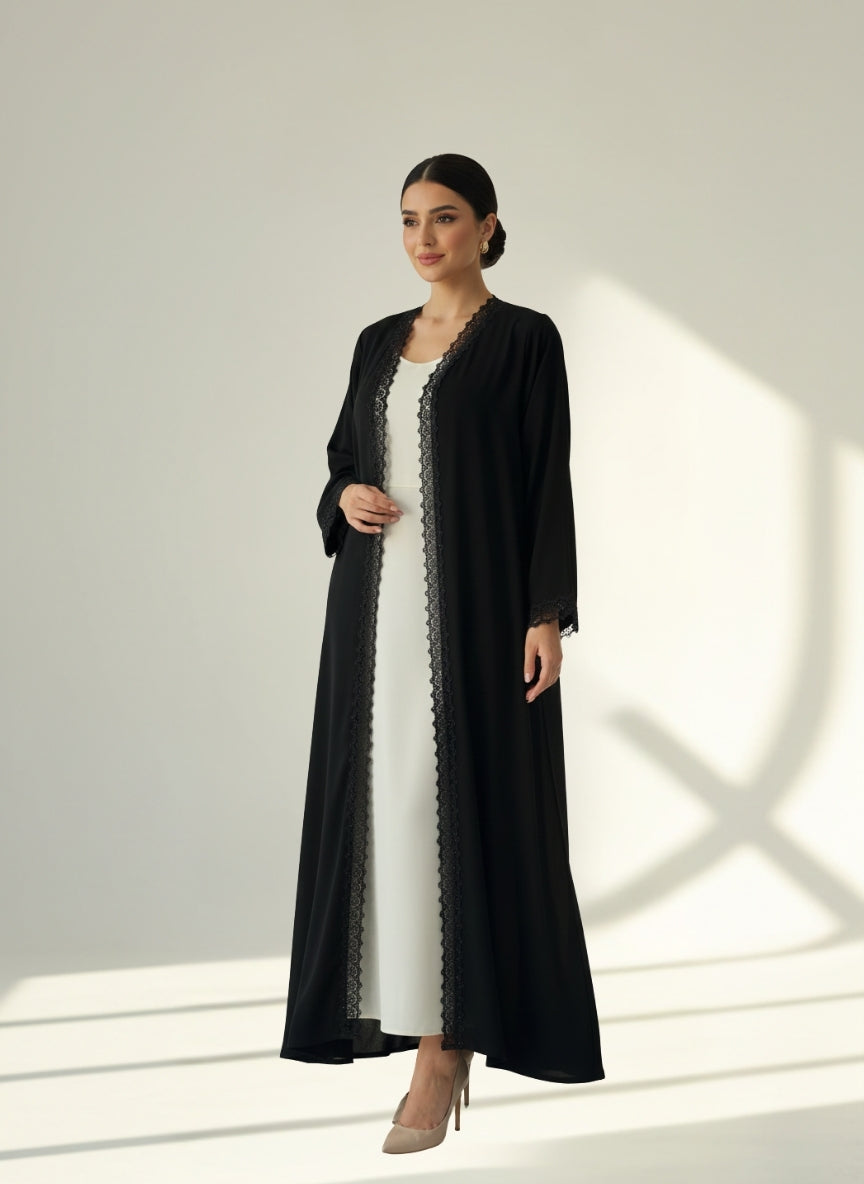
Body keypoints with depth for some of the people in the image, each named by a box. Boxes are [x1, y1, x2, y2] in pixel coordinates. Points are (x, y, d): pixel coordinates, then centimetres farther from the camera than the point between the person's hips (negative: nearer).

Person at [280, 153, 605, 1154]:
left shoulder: (525, 339, -2)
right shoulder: (380, 343, 14)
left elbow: (548, 481, -6)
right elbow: (342, 456, 19)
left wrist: (547, 614, -14)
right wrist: (347, 497, -5)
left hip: (476, 601, -6)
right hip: (379, 599, 6)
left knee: (457, 804, -11)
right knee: (384, 803, 6)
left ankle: (441, 1050, -8)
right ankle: (434, 1019, 21)